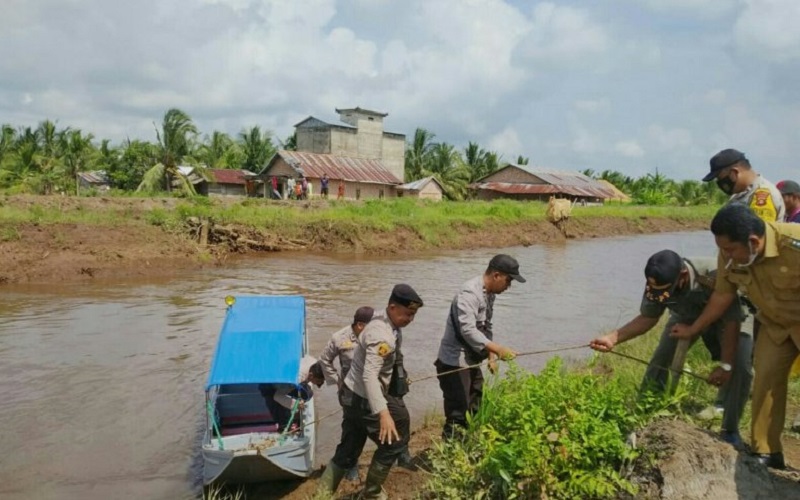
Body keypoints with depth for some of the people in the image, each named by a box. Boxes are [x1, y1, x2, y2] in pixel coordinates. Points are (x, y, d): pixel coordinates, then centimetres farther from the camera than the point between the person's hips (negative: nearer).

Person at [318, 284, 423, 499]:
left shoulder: (389, 326, 4)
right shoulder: (381, 335, -27)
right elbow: (369, 376, -37)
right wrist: (383, 413, -45)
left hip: (355, 395, 9)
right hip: (362, 399, -9)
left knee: (348, 451, 16)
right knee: (393, 442, 4)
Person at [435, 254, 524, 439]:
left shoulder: (489, 294, 9)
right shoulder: (469, 293, -22)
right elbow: (468, 330, -32)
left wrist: (491, 356, 10)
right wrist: (498, 349, -38)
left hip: (472, 361, 10)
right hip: (454, 363, -10)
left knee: (476, 410, 19)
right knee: (457, 415, -6)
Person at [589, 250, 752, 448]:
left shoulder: (714, 276, -43)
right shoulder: (658, 284, -30)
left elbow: (732, 321, -32)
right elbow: (647, 318, -17)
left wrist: (726, 365, -30)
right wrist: (612, 338, -30)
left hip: (722, 319, -3)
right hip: (686, 317, 3)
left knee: (740, 367, -19)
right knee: (659, 362, -10)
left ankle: (730, 431, 0)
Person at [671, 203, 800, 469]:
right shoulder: (730, 256, -19)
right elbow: (723, 295, -3)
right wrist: (693, 329, 5)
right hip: (775, 322, 4)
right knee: (765, 380, 0)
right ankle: (765, 453, 12)